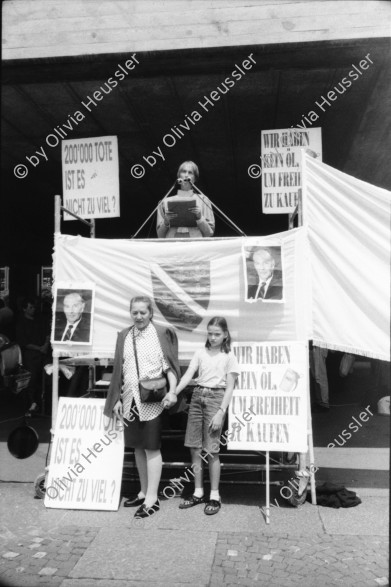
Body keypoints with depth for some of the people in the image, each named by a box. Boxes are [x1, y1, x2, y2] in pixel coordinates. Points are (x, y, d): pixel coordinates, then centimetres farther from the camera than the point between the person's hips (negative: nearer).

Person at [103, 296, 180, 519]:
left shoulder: (161, 333, -5)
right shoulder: (124, 336, 9)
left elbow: (169, 365, -7)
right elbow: (119, 370, 12)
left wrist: (172, 391, -19)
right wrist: (117, 398, 11)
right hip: (130, 400, 5)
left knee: (152, 448, 1)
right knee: (138, 447, 14)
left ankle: (152, 498, 11)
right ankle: (144, 492, 29)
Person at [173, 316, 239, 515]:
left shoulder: (229, 356, -1)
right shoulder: (201, 352, 8)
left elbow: (229, 388, -4)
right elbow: (188, 375, 0)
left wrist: (221, 412, -12)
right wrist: (173, 393, -15)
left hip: (216, 398, -4)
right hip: (197, 396, 4)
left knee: (211, 450, -3)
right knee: (194, 448, 6)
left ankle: (214, 496, 12)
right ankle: (198, 493, 21)